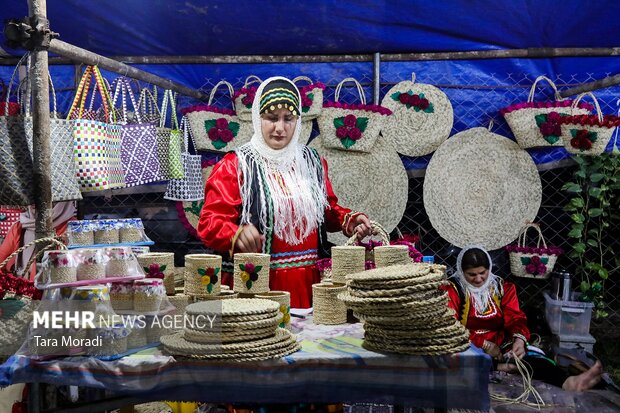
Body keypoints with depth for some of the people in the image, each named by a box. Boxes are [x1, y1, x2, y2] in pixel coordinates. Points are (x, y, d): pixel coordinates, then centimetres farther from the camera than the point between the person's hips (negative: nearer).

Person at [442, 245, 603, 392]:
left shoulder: (502, 287, 10)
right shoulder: (451, 290, -5)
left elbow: (515, 318, 0)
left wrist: (519, 339, -24)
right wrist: (483, 344, -21)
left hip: (500, 346, 2)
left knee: (529, 355, -30)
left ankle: (567, 381, -55)